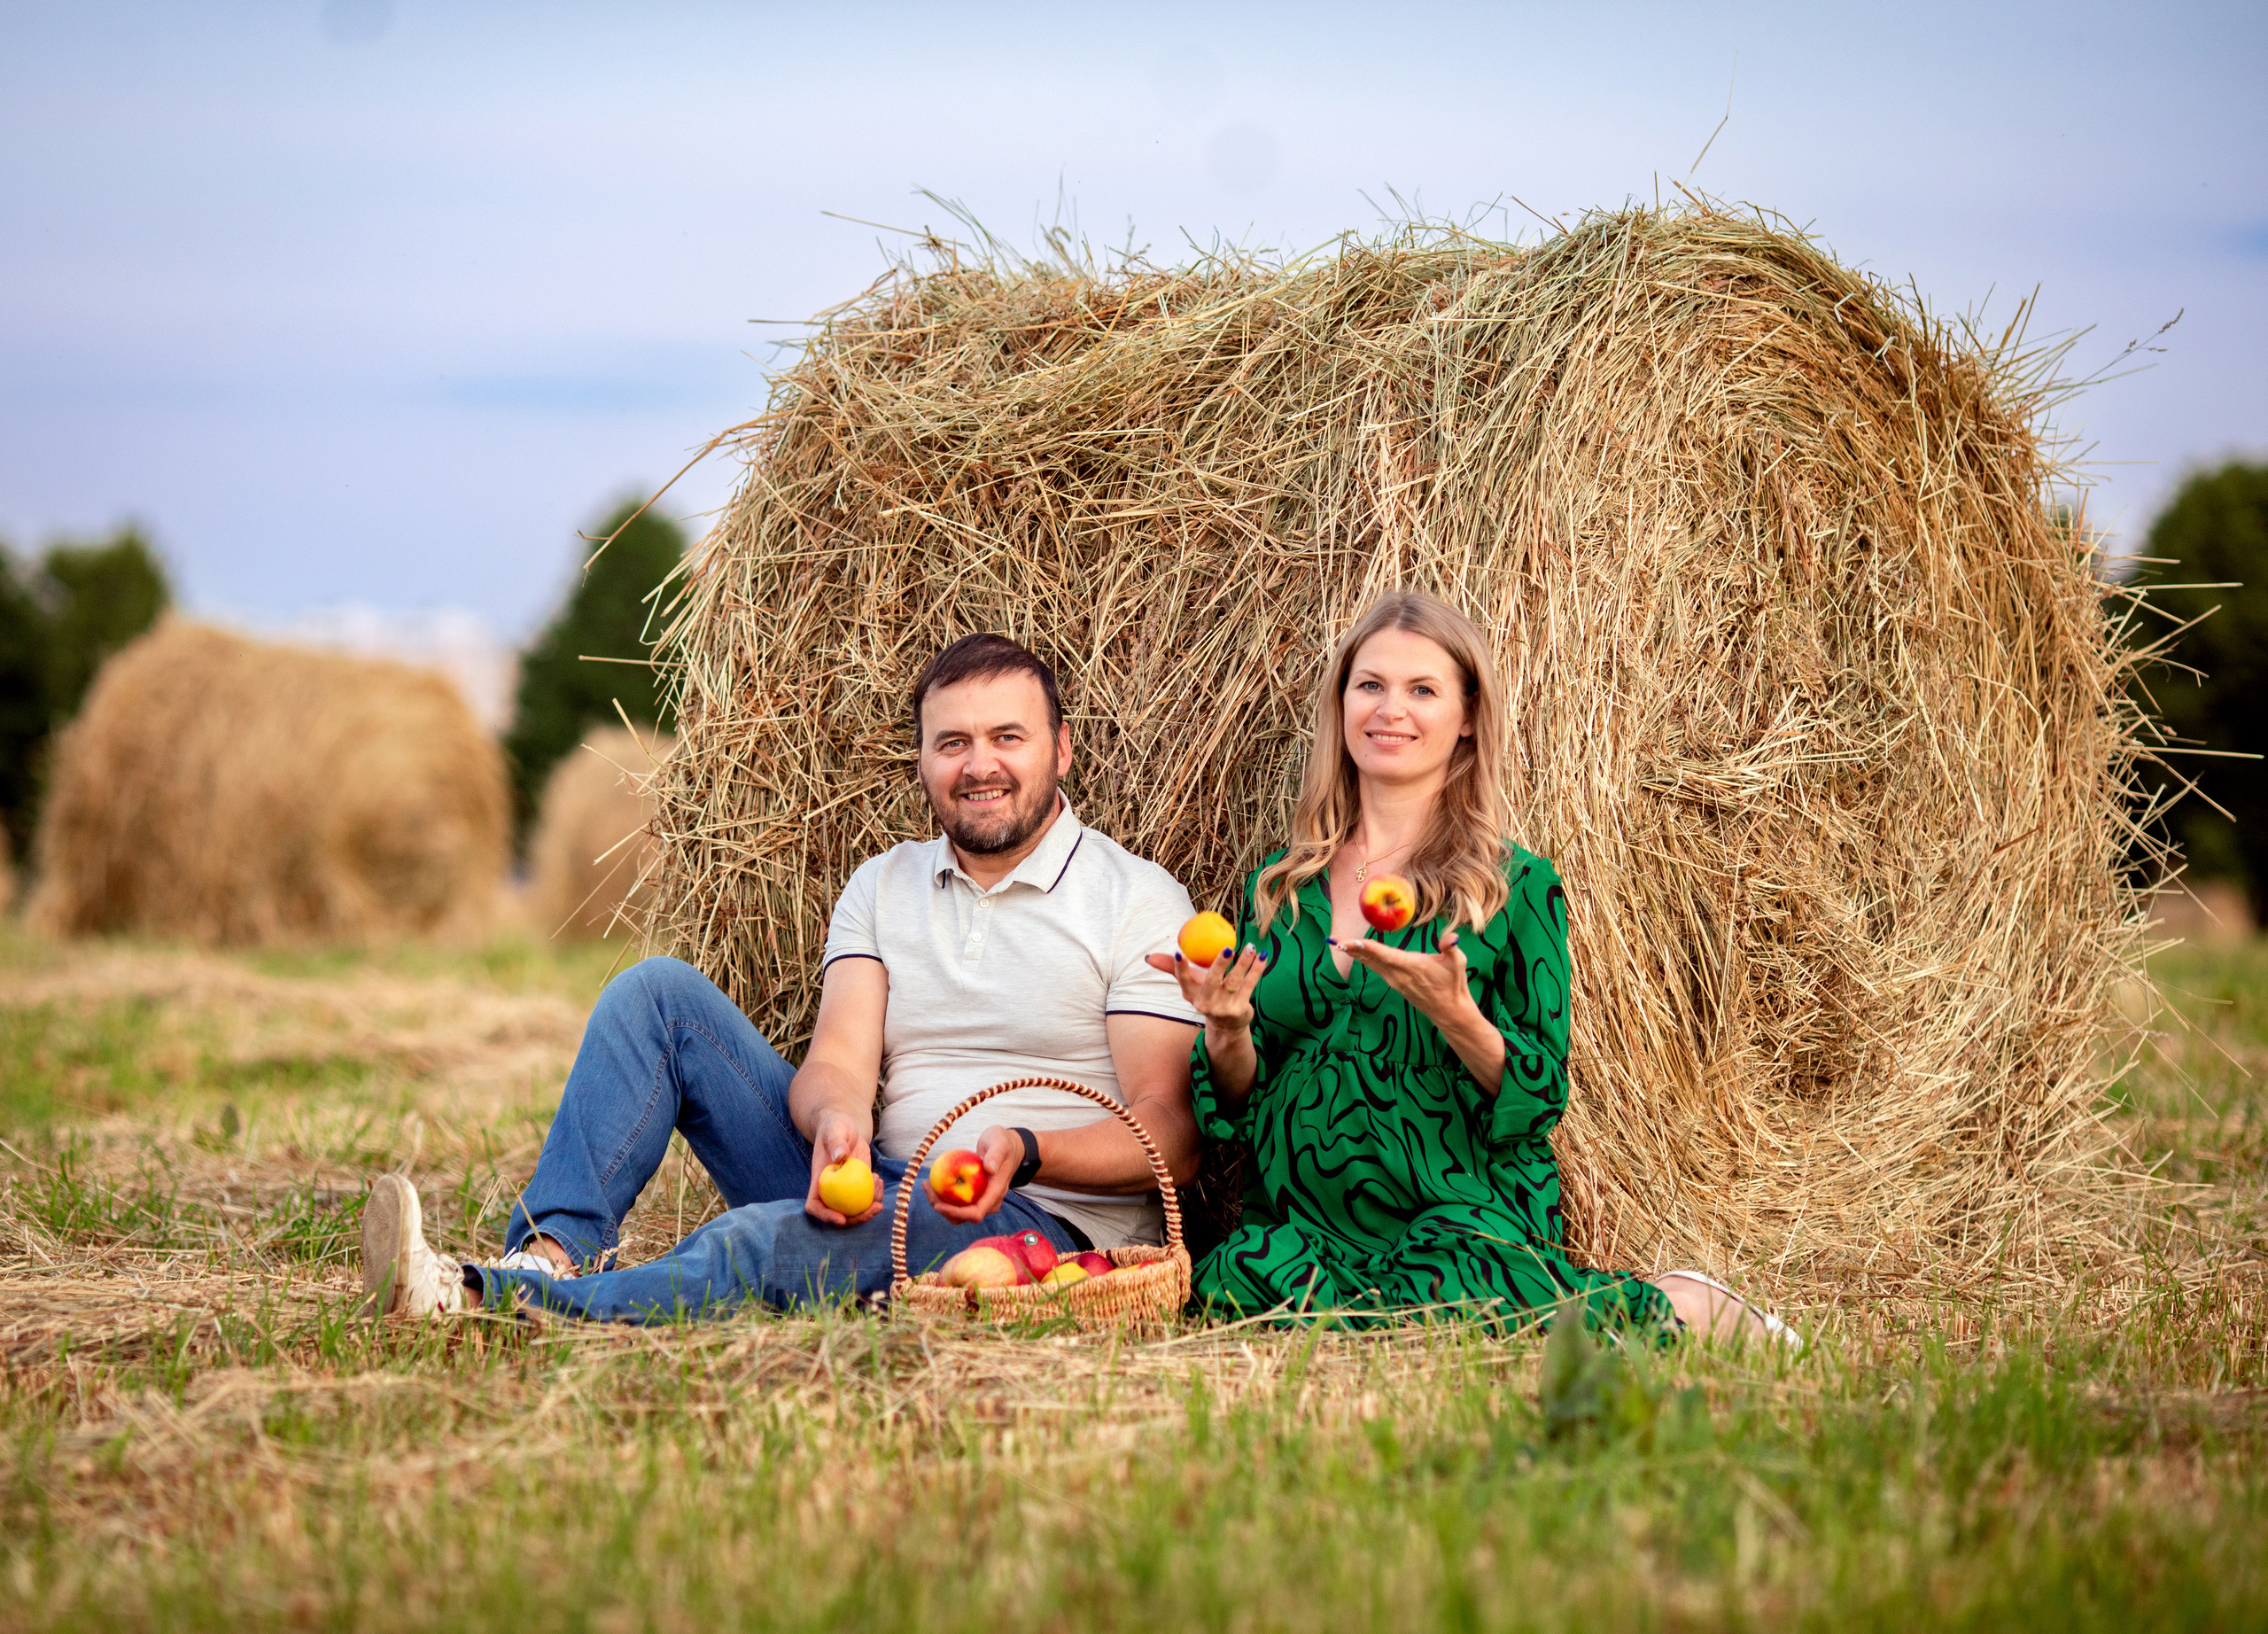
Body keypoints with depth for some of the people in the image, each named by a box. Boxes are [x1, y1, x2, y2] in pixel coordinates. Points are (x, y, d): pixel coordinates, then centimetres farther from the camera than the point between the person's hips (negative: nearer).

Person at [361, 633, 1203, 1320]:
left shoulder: (1137, 899, -2)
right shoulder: (882, 886, 14)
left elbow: (1169, 1137, -8)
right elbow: (837, 1062, -1)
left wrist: (1026, 1152, -28)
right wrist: (836, 1118, -27)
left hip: (1049, 1225, -6)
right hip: (872, 1189, 6)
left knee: (759, 1242, -37)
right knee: (659, 991, -6)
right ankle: (549, 1256, -24)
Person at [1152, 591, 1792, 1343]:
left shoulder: (1518, 886, 2)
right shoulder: (1277, 886, 13)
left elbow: (1541, 1100, -2)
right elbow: (1237, 1106, 16)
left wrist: (1453, 1014, -19)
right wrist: (1226, 1030, -5)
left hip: (1465, 1218, -3)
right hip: (1301, 1220, 3)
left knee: (1441, 1303, -36)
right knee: (1233, 1287, -30)